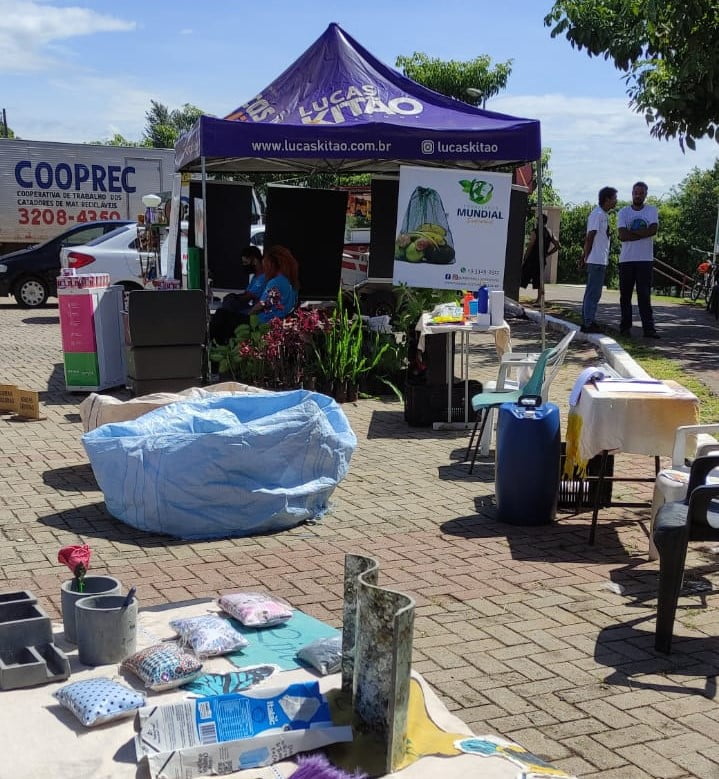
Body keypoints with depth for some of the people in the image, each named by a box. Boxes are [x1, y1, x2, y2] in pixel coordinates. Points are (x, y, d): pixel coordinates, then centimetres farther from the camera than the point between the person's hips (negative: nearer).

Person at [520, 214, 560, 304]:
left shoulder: (536, 231, -11)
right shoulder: (550, 233, 9)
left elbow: (530, 246, -12)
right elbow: (558, 246, 11)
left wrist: (524, 259, -5)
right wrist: (547, 253, 14)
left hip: (532, 259, -6)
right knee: (539, 280, 11)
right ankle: (539, 299, 8)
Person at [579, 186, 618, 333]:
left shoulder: (604, 215, 16)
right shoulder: (597, 214, -14)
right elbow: (590, 237, -16)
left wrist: (585, 256, 16)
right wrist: (586, 256, -16)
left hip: (601, 260, 10)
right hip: (596, 260, -10)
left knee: (593, 292, 12)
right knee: (593, 293, -7)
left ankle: (588, 322, 17)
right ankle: (588, 323, -5)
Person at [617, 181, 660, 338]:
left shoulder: (652, 211, 5)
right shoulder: (624, 212, 5)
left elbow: (653, 230, -13)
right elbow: (622, 236, -8)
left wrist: (630, 232, -11)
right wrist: (643, 234, -12)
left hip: (645, 259, -1)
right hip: (626, 259, 1)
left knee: (644, 295, -4)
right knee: (625, 295, 5)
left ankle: (648, 328, -6)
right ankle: (625, 326, 13)